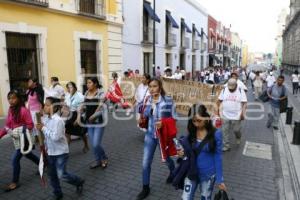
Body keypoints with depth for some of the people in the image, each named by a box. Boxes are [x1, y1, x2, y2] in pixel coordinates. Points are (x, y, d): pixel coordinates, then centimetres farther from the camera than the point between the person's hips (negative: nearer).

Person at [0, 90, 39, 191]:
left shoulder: (24, 110, -20)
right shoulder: (10, 110, 2)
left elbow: (30, 125, -17)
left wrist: (21, 132, -28)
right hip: (16, 139, 8)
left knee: (15, 159, -3)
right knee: (28, 155, 24)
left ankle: (15, 182, 14)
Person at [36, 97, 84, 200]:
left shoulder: (58, 120, -23)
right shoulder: (44, 119, 1)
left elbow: (55, 137, -29)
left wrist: (43, 128, -24)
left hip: (61, 152, -8)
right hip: (50, 152, 8)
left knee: (62, 175, -6)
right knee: (52, 175, 16)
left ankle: (79, 182, 20)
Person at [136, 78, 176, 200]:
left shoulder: (168, 100, -15)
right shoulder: (147, 101, -3)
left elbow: (174, 118, -11)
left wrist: (163, 123, -26)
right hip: (150, 135, 3)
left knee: (166, 158, 21)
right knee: (146, 162, 5)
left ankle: (172, 173, 55)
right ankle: (145, 188, 25)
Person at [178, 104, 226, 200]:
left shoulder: (215, 134, -16)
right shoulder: (191, 132, -7)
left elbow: (217, 157, -10)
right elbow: (188, 152, 4)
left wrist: (219, 179, -7)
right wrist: (182, 153, -18)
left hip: (208, 175, -2)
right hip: (191, 173, 3)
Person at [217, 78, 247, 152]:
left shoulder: (241, 91, -7)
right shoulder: (224, 90, 0)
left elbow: (244, 103, -8)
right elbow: (219, 101, 8)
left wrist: (242, 113, -16)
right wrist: (218, 110, 6)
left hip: (236, 116, -2)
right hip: (225, 115, 2)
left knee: (236, 130, 8)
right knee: (225, 131, 4)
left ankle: (238, 138, 43)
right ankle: (226, 146, 16)